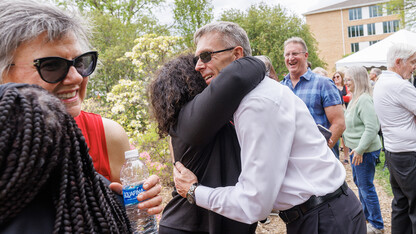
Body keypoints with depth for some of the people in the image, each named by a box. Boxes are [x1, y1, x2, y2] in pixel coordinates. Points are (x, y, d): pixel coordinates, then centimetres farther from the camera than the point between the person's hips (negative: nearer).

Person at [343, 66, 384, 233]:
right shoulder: (355, 98, 11)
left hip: (365, 151, -10)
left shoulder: (364, 100, -20)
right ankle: (366, 214, 40)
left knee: (366, 186, 0)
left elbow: (372, 128, -26)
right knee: (358, 182, 22)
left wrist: (360, 150, -24)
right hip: (356, 148, 10)